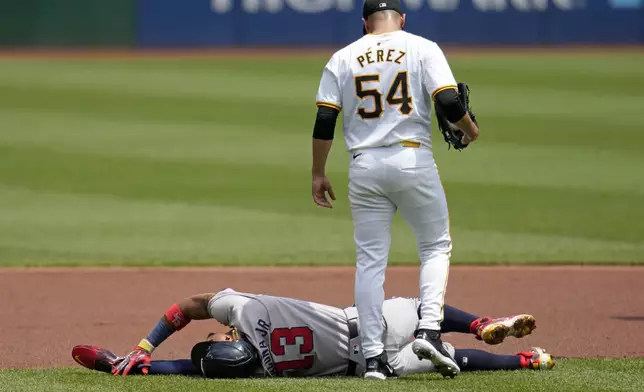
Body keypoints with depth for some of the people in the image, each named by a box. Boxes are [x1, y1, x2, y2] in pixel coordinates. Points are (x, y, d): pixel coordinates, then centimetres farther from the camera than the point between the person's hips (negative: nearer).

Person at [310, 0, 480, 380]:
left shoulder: (343, 58, 8)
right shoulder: (422, 48, 1)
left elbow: (324, 121, 3)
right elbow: (448, 102, -10)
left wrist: (319, 173, 11)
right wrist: (471, 129, 10)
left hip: (364, 166, 2)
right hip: (412, 160, -2)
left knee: (370, 260, 5)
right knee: (436, 246, 12)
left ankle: (374, 356, 0)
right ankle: (429, 330, -7)